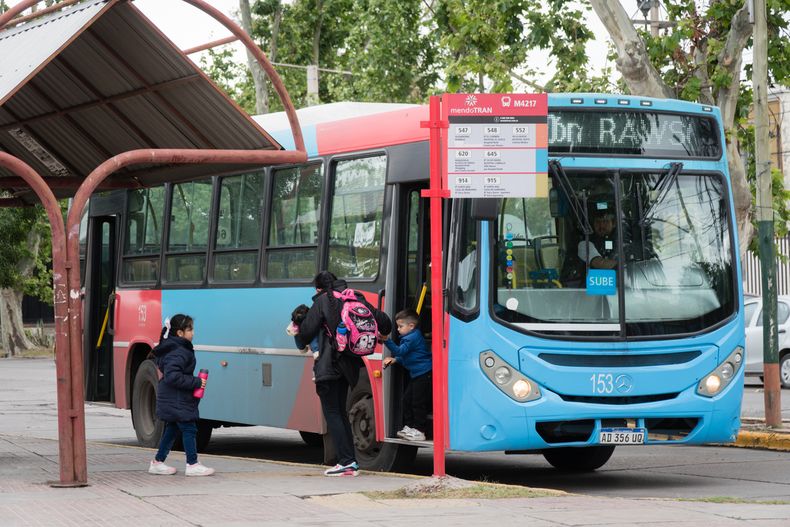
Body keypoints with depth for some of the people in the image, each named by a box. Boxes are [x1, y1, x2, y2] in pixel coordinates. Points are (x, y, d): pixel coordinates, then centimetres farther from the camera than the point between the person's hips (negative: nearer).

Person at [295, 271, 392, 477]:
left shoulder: (322, 301, -6)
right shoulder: (356, 299, 11)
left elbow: (307, 330, -9)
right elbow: (383, 320, 13)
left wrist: (301, 342, 15)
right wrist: (383, 334, 36)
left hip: (329, 365, -7)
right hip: (349, 365, 7)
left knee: (332, 413, -3)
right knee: (340, 412, 16)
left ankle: (346, 461, -11)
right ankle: (351, 462, 12)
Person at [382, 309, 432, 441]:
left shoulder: (413, 338, -16)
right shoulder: (411, 336, 16)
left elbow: (400, 351, -26)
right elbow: (405, 356, 24)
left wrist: (386, 340, -32)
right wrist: (395, 359, 8)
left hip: (424, 374, -11)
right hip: (417, 375, 11)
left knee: (418, 402, -8)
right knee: (407, 399, 12)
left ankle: (419, 431, -5)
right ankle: (409, 427, 18)